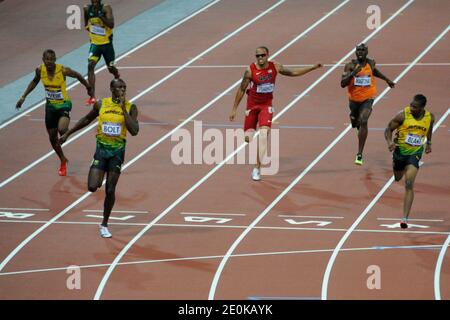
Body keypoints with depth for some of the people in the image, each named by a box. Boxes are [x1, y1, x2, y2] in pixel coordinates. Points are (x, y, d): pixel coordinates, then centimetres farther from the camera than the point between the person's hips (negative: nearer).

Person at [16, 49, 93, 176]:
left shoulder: (63, 70, -23)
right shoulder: (40, 70, -11)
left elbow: (78, 76, -5)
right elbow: (35, 81, 12)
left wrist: (89, 89, 10)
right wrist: (23, 97, 9)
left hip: (63, 105, -5)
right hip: (50, 105, 5)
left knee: (62, 130, -33)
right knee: (52, 137, 13)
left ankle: (66, 133, 4)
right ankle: (63, 161, 35)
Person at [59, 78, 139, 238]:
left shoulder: (130, 108, -6)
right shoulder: (101, 104, -2)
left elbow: (134, 131, -18)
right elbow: (87, 119, 14)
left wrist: (123, 109, -20)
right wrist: (68, 133, 17)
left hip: (117, 151, -1)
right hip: (101, 148, 1)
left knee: (110, 190, 2)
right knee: (92, 187, -13)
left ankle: (104, 225, 19)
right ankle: (98, 179, 26)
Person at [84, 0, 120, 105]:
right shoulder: (87, 8, -1)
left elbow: (111, 24, -27)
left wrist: (100, 16, -34)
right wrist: (87, 26, 9)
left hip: (106, 44, -2)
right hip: (95, 44, 2)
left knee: (111, 68, 14)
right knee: (90, 65, -19)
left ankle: (117, 77, 55)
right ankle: (92, 97, -20)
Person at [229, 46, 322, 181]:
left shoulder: (275, 67, -6)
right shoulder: (251, 70, -13)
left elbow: (293, 72, 9)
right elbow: (241, 89, -5)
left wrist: (313, 68, 6)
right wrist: (234, 109, -2)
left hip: (266, 105, 0)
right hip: (252, 105, 0)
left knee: (263, 134, -18)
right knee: (248, 137, 0)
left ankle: (257, 168, -16)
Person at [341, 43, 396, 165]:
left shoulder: (371, 63, -4)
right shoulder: (350, 66, -13)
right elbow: (343, 84, -21)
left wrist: (386, 79, 28)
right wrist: (353, 73, -34)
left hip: (367, 99, -1)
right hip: (354, 99, 1)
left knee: (363, 122, -21)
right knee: (355, 123, 21)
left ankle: (360, 154, -20)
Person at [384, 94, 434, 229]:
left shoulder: (430, 117, -9)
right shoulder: (403, 115, -18)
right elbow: (389, 129, -10)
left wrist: (429, 143, 18)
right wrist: (389, 142, -28)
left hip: (415, 153, -1)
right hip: (400, 150, 1)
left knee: (409, 185, -16)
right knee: (397, 178, 25)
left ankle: (405, 218, -19)